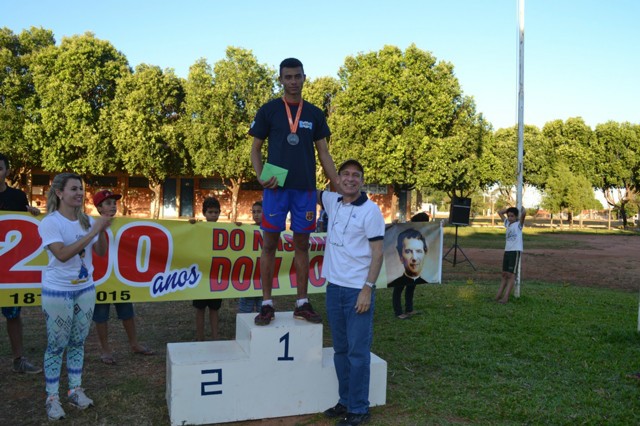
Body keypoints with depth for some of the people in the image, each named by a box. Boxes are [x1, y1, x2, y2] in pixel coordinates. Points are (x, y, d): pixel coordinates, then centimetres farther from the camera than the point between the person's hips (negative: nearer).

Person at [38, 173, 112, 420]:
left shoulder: (86, 220, 3)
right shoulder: (50, 222, -13)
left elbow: (101, 252, 6)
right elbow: (62, 254, -24)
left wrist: (102, 230, -12)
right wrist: (92, 231, -26)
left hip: (85, 289, 5)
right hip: (58, 292, -5)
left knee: (78, 342, 13)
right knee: (56, 346, 4)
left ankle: (76, 390, 24)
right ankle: (52, 398, 15)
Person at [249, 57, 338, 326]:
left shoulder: (315, 114, 11)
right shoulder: (268, 110, 4)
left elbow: (324, 154, 11)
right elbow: (255, 149, 6)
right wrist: (260, 176, -12)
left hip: (305, 189, 2)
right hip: (276, 188, -2)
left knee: (302, 244, 7)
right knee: (269, 244, 0)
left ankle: (302, 304, 15)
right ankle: (267, 304, 9)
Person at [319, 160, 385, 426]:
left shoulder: (370, 210, -9)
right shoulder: (332, 202, 8)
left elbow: (377, 253, -10)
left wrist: (367, 289, -16)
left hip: (358, 290, -6)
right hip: (334, 287, 6)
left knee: (358, 352, 0)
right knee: (340, 350, 13)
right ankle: (345, 402, 25)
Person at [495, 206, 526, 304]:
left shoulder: (518, 224, -4)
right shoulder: (507, 223, 16)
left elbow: (524, 213, -21)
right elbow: (500, 212, 26)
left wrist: (521, 207, -1)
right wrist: (509, 208, 18)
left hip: (515, 251, -7)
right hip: (507, 251, 7)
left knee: (511, 275, -7)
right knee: (504, 274, 9)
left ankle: (505, 297, -9)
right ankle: (499, 295, 10)